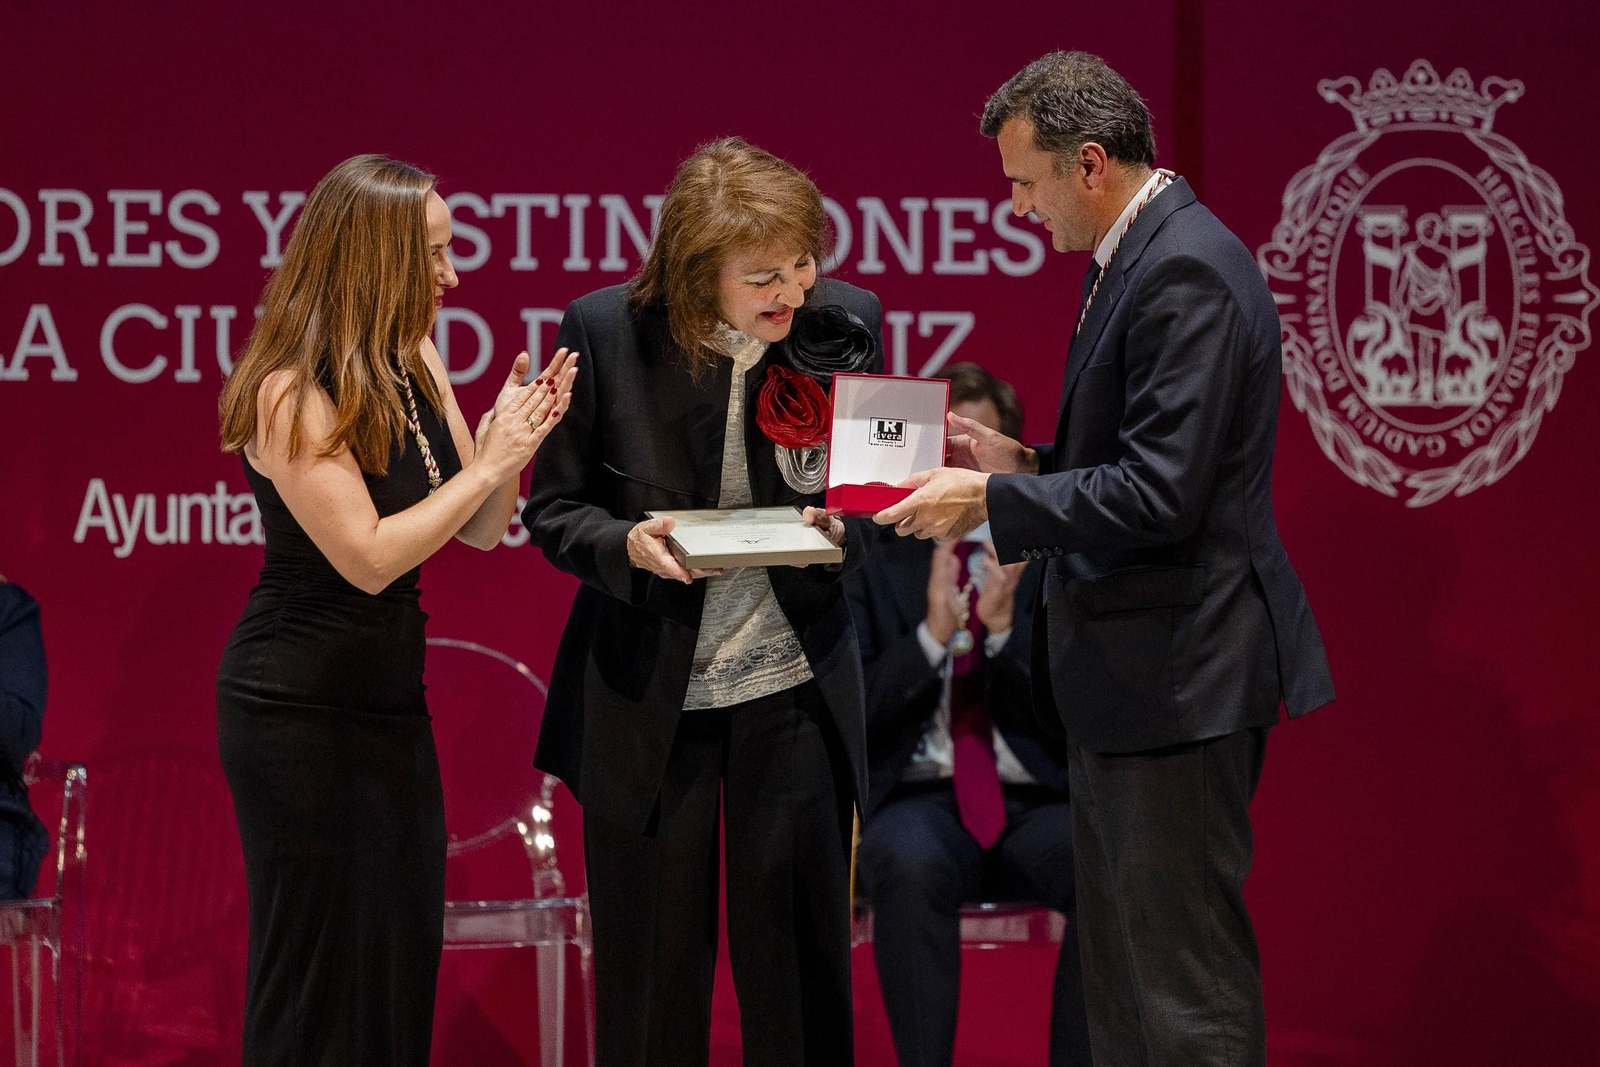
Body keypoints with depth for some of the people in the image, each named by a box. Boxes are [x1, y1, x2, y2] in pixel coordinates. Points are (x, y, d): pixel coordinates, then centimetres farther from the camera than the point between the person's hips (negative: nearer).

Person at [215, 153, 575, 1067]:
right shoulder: (291, 393, -19)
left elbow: (481, 532, 7)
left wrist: (518, 439, -11)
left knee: (407, 948, 10)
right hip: (301, 708, -8)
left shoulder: (415, 364, 4)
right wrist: (487, 463, -18)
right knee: (321, 958, 2)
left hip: (390, 696, 8)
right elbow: (368, 557, -22)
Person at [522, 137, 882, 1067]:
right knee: (651, 963, 8)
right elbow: (554, 509, -2)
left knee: (800, 964, 6)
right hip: (645, 700, -1)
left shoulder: (845, 323, -5)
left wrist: (839, 531, -17)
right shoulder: (604, 330, -10)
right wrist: (628, 544, -23)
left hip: (794, 687, 1)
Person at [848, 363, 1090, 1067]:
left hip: (1037, 805, 1)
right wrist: (931, 634, -14)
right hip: (919, 803, -1)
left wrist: (1007, 626, -13)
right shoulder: (874, 563, 8)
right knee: (911, 864, -37)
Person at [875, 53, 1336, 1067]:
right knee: (1121, 961, 16)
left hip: (1179, 675, -11)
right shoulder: (1141, 255, 13)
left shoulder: (1188, 271, -20)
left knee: (1186, 982, -5)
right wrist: (1025, 460, 9)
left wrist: (990, 501, -17)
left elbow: (1159, 493, -25)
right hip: (1127, 675, 11)